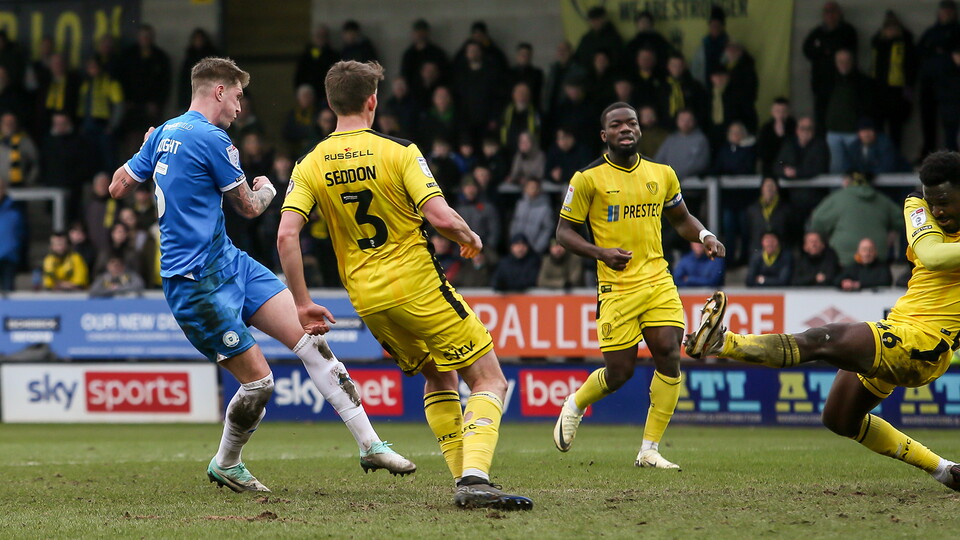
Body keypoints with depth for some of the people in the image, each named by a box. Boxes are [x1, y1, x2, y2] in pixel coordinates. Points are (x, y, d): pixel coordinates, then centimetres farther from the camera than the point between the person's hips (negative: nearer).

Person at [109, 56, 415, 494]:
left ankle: (370, 445, -4)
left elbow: (118, 186, 19)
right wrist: (266, 189, 19)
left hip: (231, 261, 10)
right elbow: (250, 207, -4)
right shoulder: (211, 138, -16)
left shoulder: (164, 133, 10)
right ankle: (225, 465, 19)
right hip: (198, 283, -10)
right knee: (259, 380, -7)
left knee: (309, 339, -1)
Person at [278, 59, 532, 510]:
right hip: (417, 287, -5)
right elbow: (441, 218, -18)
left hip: (366, 299, 5)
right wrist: (470, 239, 4)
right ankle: (475, 477, -22)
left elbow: (286, 235, -7)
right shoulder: (398, 153, -9)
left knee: (439, 378, 25)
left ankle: (463, 478, 15)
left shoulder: (310, 166, 2)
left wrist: (301, 303, -2)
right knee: (489, 381, 0)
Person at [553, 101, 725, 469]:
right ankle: (574, 407, 29)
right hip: (617, 287, -4)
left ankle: (650, 451, -1)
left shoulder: (662, 174, 11)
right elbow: (564, 231, 1)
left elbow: (681, 219, 25)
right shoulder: (589, 178, -2)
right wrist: (600, 253, -16)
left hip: (658, 281, 4)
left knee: (669, 357, -10)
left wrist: (705, 236, 3)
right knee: (619, 372, -5)